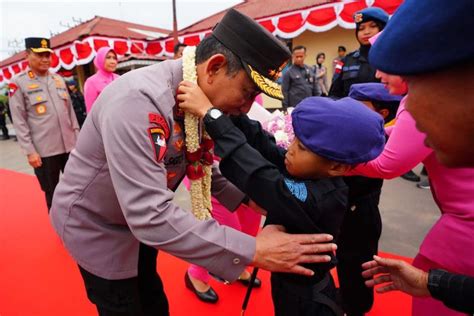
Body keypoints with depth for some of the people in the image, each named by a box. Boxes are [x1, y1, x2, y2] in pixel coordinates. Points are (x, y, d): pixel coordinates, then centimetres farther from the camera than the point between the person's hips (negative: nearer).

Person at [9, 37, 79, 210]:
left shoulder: (58, 79, 11)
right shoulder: (18, 83, -3)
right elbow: (19, 121, -6)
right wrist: (29, 151, -11)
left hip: (70, 146, 4)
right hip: (44, 151, -4)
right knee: (52, 193, 10)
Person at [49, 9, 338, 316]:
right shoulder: (138, 100, -35)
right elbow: (151, 216, -39)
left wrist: (244, 197, -10)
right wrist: (252, 250, -35)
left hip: (139, 222, 6)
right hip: (95, 226, -6)